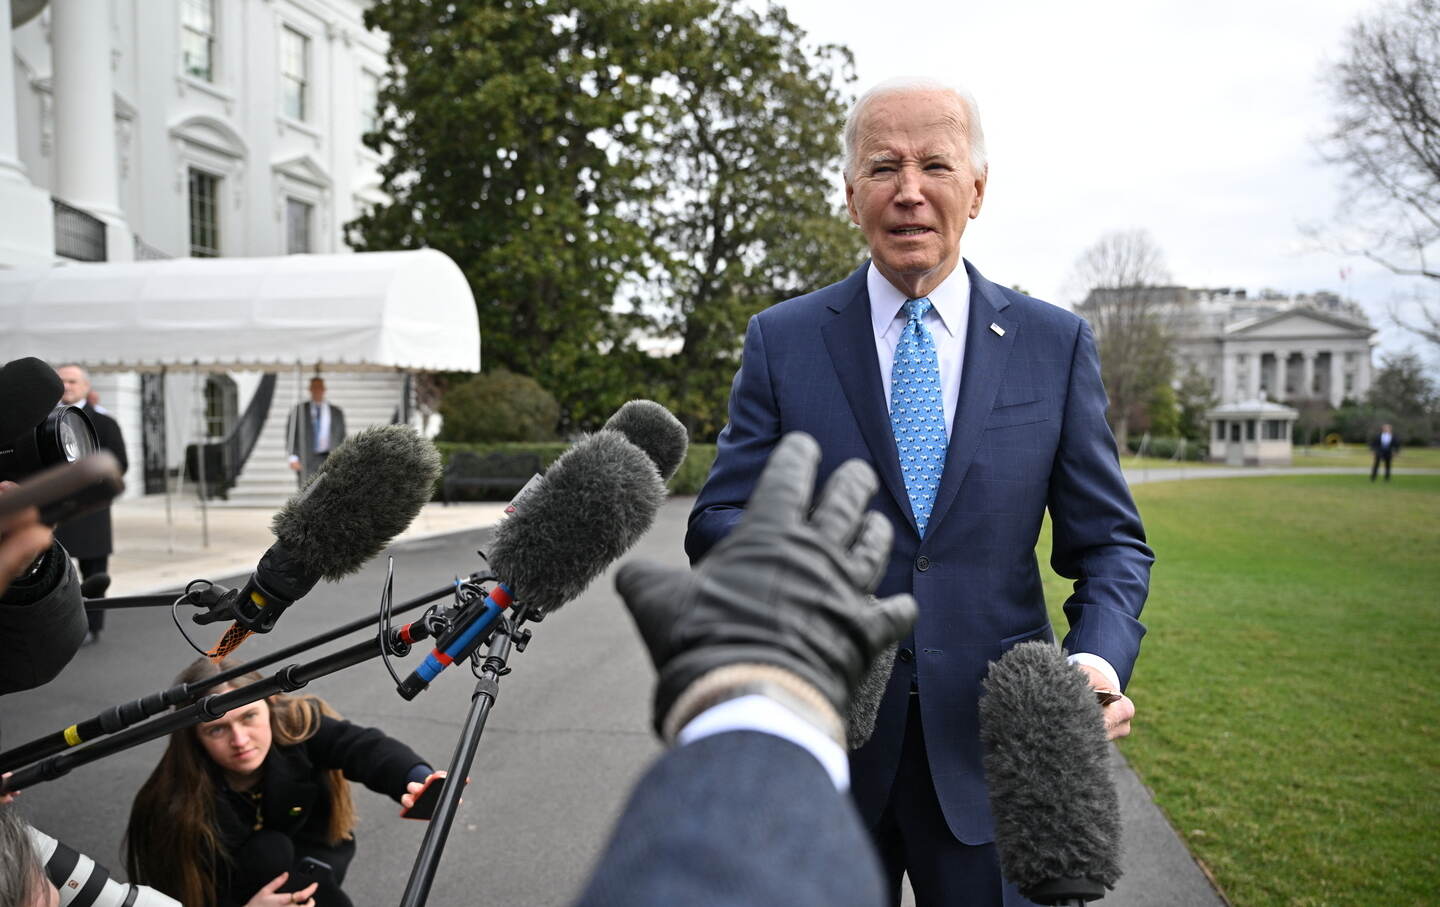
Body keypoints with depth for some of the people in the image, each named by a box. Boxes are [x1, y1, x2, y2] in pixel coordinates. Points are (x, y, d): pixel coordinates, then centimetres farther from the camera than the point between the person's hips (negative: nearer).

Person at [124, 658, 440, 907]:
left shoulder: (296, 725, -28)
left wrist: (417, 781, -64)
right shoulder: (178, 803, -30)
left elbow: (364, 746, -45)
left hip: (311, 854, 2)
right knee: (268, 853, -31)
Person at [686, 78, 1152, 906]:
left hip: (991, 745, 1)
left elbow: (1109, 541, 3)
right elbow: (718, 522, -3)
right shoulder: (782, 340, 0)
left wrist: (1099, 659, -17)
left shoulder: (1057, 344, 1)